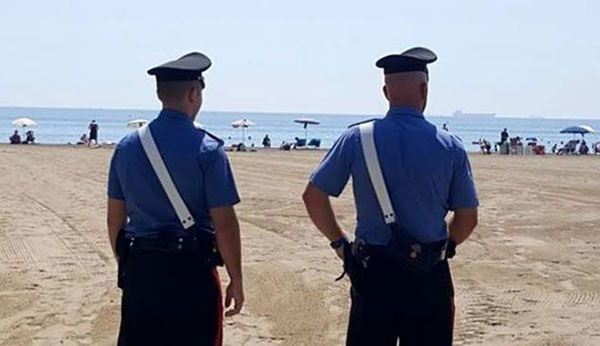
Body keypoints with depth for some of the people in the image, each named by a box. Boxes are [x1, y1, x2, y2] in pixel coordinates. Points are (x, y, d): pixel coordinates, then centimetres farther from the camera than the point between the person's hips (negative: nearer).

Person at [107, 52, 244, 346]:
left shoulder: (127, 146, 5)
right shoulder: (207, 149, -10)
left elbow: (115, 217, 10)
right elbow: (224, 224, -11)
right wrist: (236, 280, -3)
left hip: (138, 269, 5)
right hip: (190, 271, -5)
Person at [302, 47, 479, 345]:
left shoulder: (357, 138, -5)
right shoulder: (450, 147, -4)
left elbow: (313, 196, -2)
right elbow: (467, 217, 1)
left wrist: (339, 242, 10)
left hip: (372, 273, 0)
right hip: (430, 276, 0)